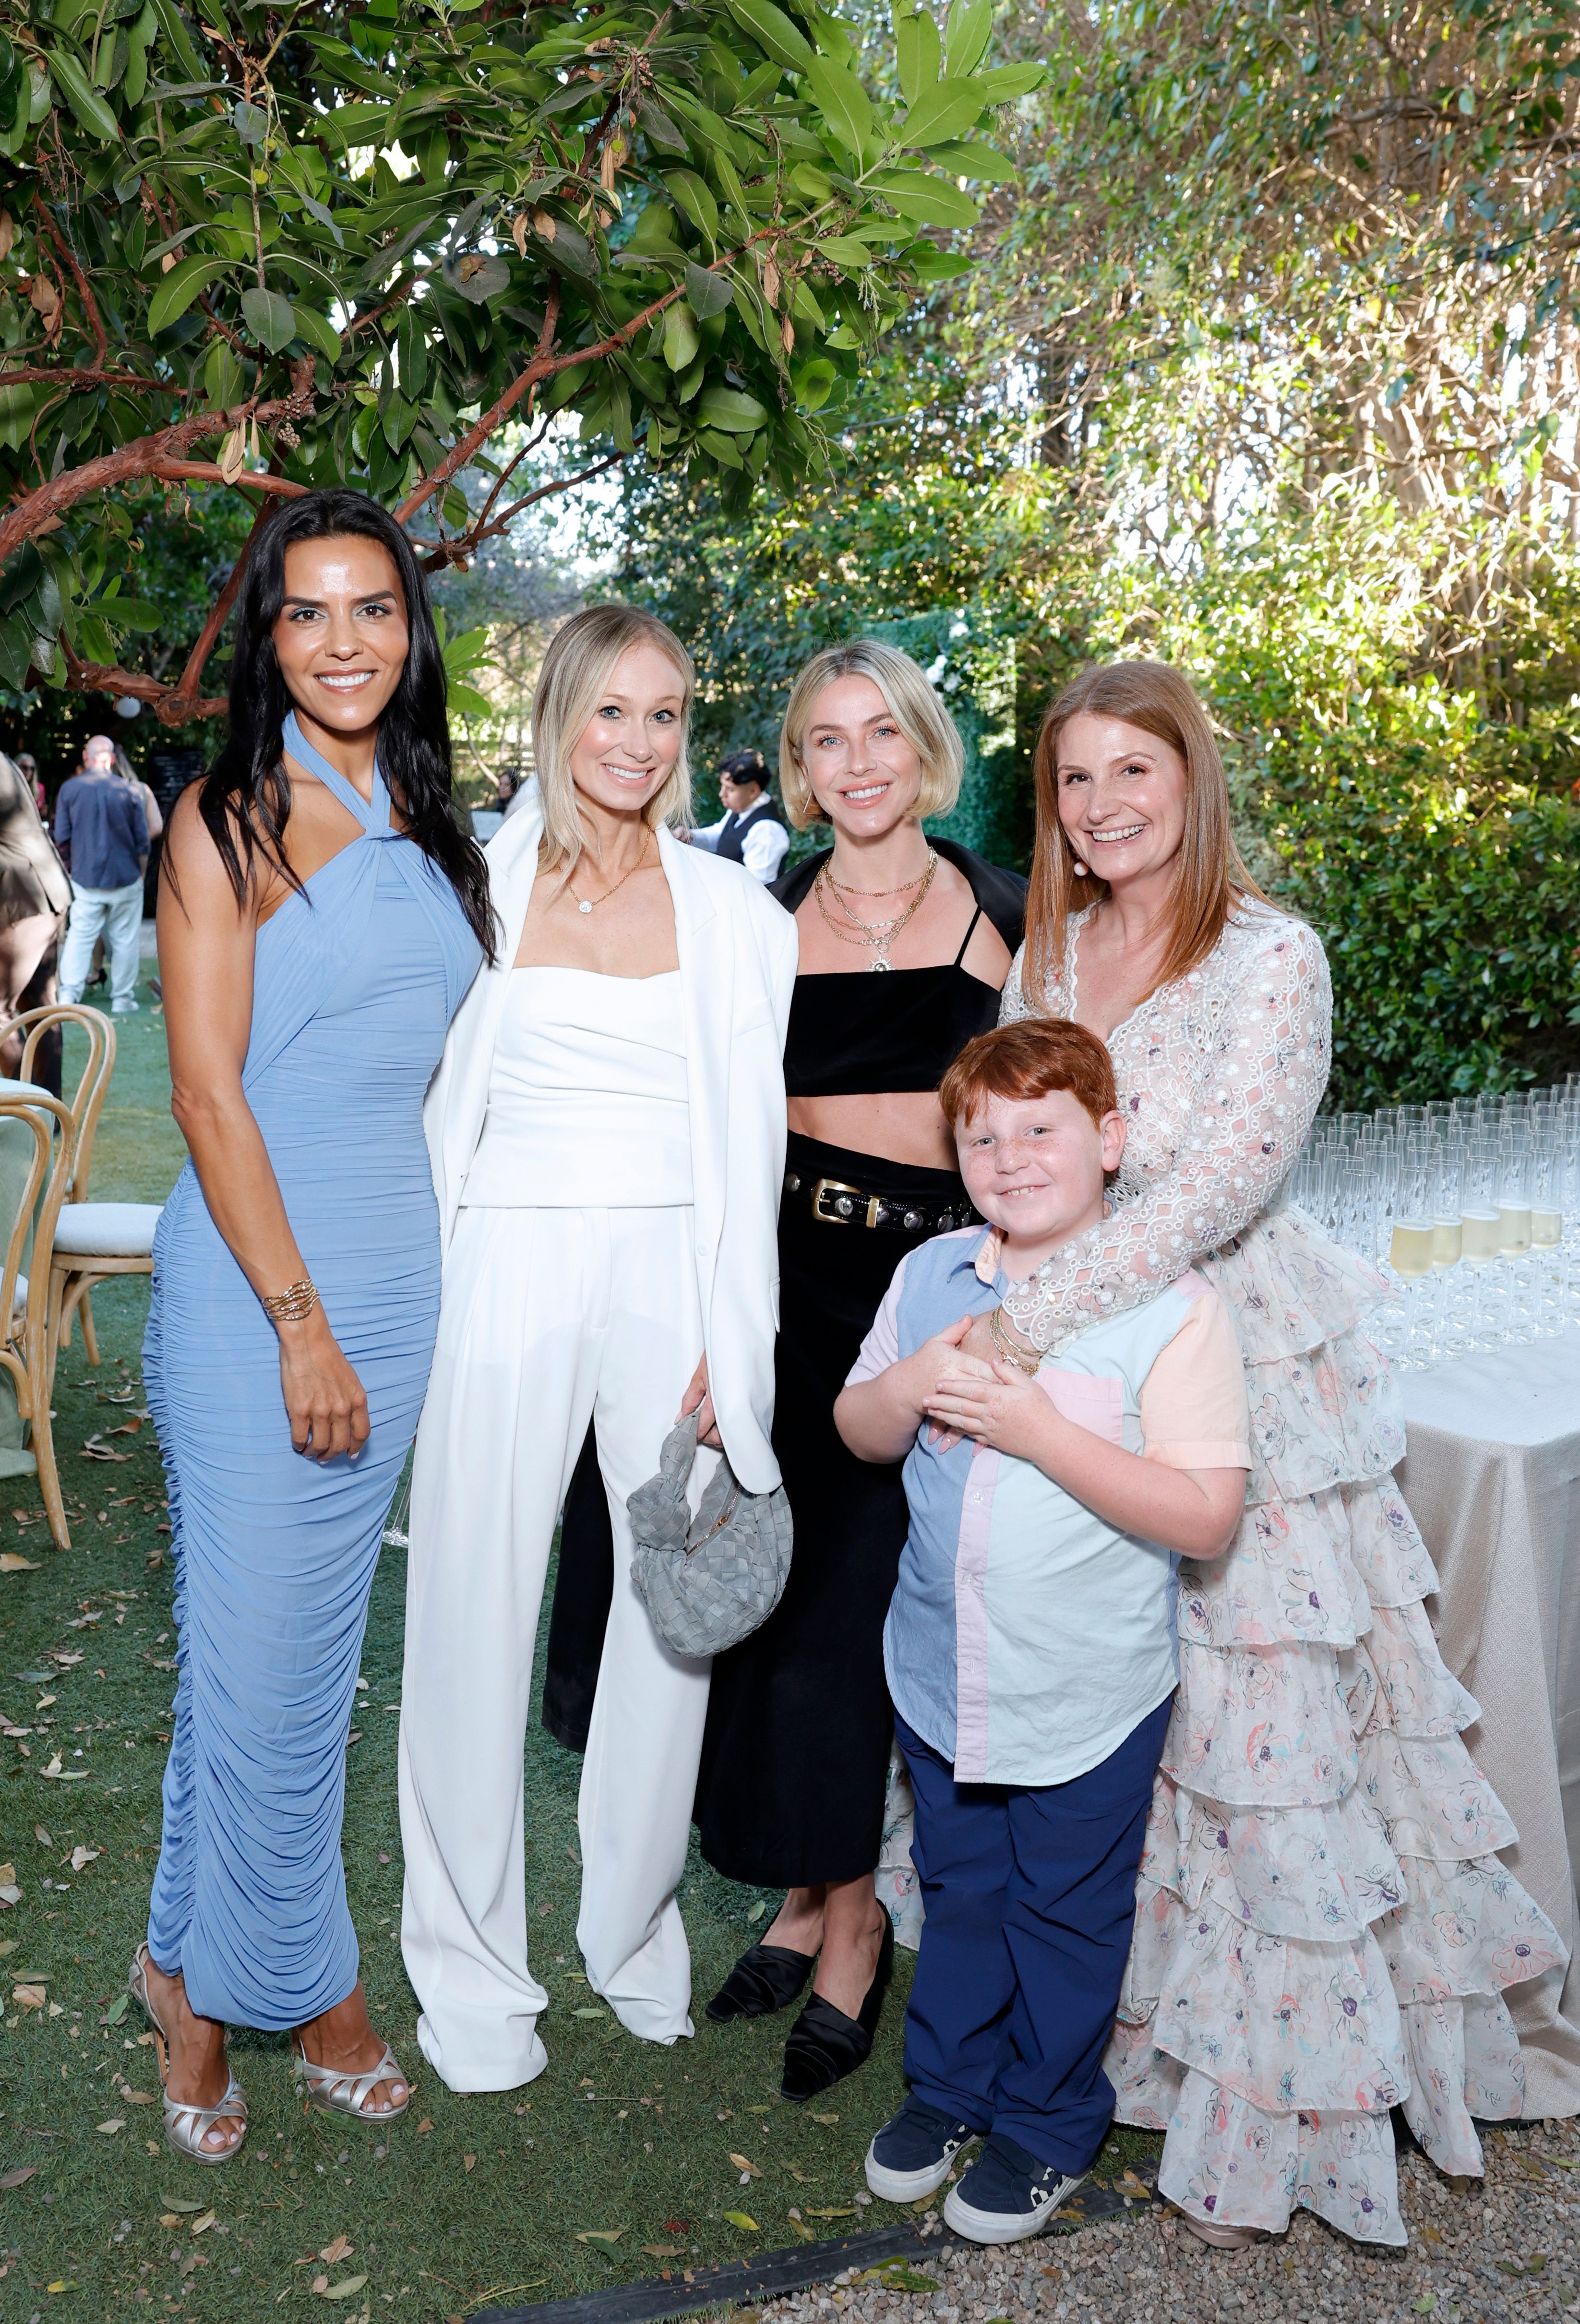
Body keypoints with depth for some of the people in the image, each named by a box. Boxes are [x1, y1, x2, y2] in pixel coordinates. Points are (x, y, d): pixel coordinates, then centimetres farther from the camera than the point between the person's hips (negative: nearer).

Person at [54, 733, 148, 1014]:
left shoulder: (69, 789, -2)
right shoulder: (128, 791, -4)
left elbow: (61, 840, 3)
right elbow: (143, 842, 1)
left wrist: (70, 870, 19)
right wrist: (140, 874, 16)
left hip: (86, 878, 1)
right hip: (126, 878, -1)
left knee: (79, 936, 7)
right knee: (125, 940, 7)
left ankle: (68, 993, 0)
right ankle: (123, 998, 11)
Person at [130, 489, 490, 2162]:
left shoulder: (427, 828, 12)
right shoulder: (230, 818, -6)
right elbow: (209, 1093, -11)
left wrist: (377, 1313, 12)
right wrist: (302, 1320, -14)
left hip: (399, 1277, 6)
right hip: (255, 1281, -6)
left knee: (314, 1649, 14)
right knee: (265, 1657, 3)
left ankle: (202, 1972, 32)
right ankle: (305, 1981, 25)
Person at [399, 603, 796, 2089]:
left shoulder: (732, 912, 8)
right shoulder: (480, 883, 4)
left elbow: (751, 1143, 5)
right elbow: (429, 1101, 8)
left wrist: (730, 1340, -3)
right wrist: (417, 1291, 1)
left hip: (674, 1278, 1)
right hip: (508, 1275, -1)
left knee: (677, 1607, 6)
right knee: (477, 1607, 2)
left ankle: (634, 1935, 28)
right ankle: (469, 1967, 21)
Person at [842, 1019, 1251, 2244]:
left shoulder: (1170, 1307, -18)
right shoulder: (930, 1274, -2)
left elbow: (1206, 1515, -22)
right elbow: (857, 1430, 8)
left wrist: (1037, 1428, -28)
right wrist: (908, 1387, -15)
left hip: (1089, 1696, -4)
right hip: (941, 1673, 4)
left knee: (1066, 1912, 16)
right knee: (959, 1888, 23)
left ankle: (1049, 2122, 38)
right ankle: (950, 2084, 45)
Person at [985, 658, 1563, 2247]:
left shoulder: (1272, 955, -10)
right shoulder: (1048, 953, 9)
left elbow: (1222, 1179, -21)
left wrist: (1027, 1318, -25)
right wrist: (998, 1329, 0)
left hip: (1240, 1373, -5)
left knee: (1255, 1727, 1)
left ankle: (1270, 2114, 18)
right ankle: (1124, 2035, 31)